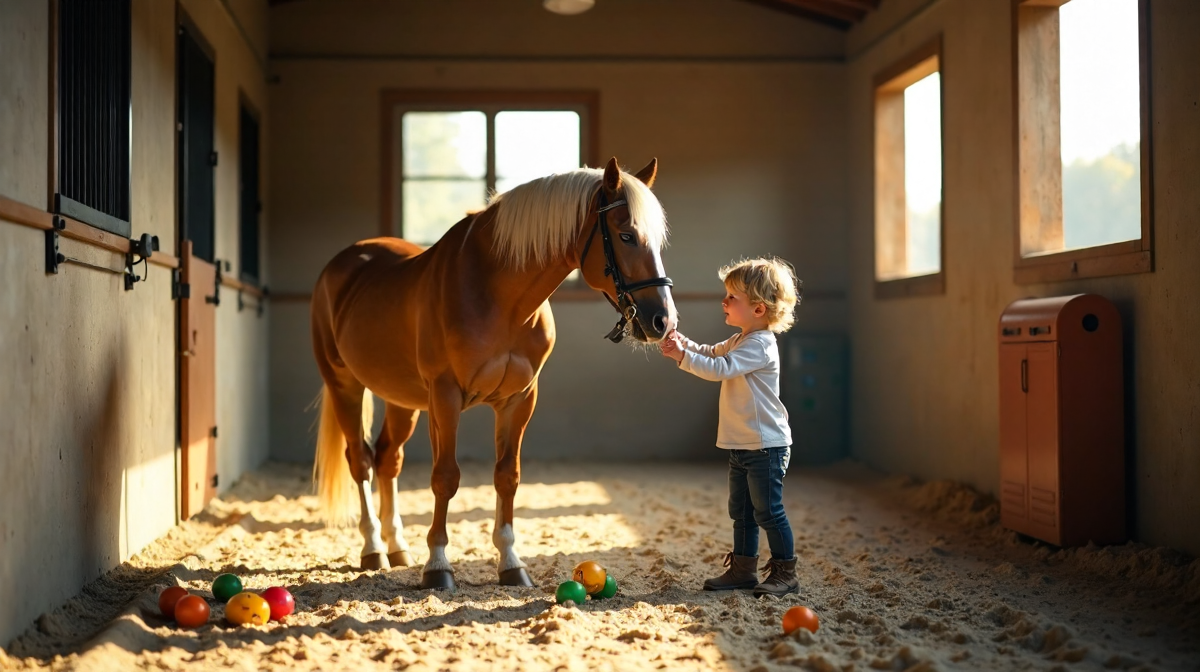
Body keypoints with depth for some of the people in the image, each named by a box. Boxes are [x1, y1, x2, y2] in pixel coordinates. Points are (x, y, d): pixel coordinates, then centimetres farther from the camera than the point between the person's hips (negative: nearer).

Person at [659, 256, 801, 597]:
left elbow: (721, 368, -27)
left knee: (768, 511, -4)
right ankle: (742, 568, 24)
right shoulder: (740, 340, 14)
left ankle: (785, 574, 5)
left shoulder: (759, 345, -18)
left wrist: (683, 356, -28)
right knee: (741, 511, 15)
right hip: (742, 445, 10)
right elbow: (712, 354, 22)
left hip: (766, 445, -10)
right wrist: (685, 343, 4)